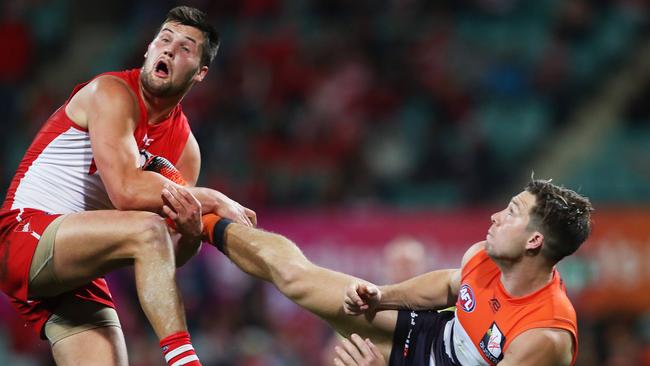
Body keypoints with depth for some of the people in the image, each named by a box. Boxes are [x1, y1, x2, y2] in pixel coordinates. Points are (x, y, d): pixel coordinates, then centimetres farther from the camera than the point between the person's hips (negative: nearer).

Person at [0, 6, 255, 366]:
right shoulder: (112, 93, -9)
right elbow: (126, 191, -23)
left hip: (78, 278, 8)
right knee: (147, 228, -28)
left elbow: (167, 255, 5)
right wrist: (217, 202, -16)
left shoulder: (184, 146, 10)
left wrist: (191, 233, -19)